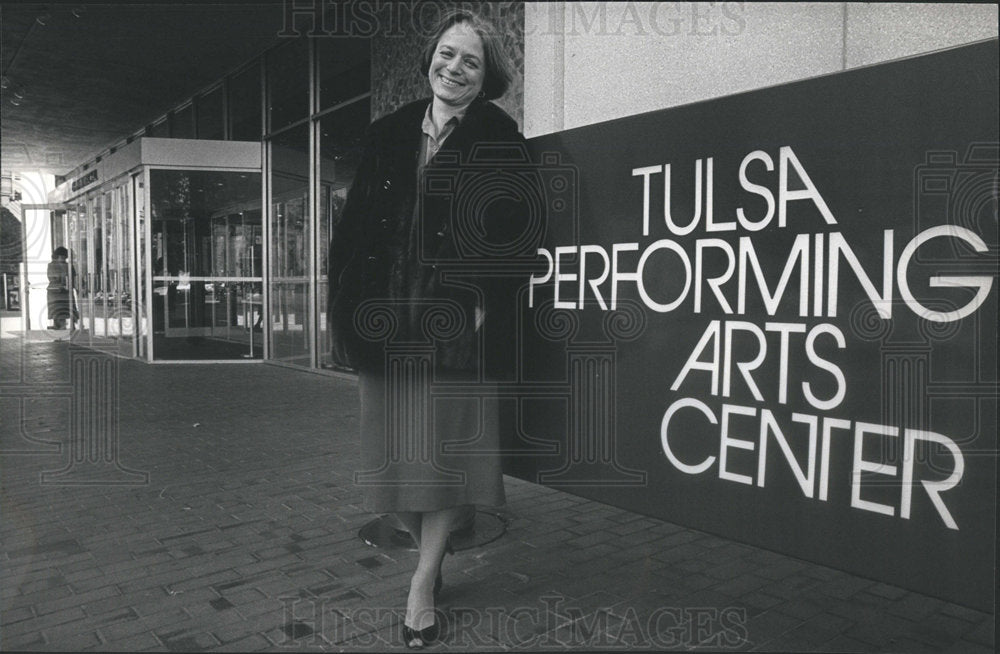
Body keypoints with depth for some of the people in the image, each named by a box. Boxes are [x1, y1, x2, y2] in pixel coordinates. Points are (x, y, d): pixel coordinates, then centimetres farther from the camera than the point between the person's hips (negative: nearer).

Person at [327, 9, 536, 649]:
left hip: (455, 316, -4)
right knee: (397, 445, 10)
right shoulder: (389, 134, 13)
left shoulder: (499, 140, 2)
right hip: (387, 315, 4)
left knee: (446, 447, 1)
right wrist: (345, 296, 2)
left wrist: (481, 297, -17)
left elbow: (511, 231, -7)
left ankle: (424, 583, 14)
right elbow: (356, 219, 10)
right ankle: (427, 550, 31)